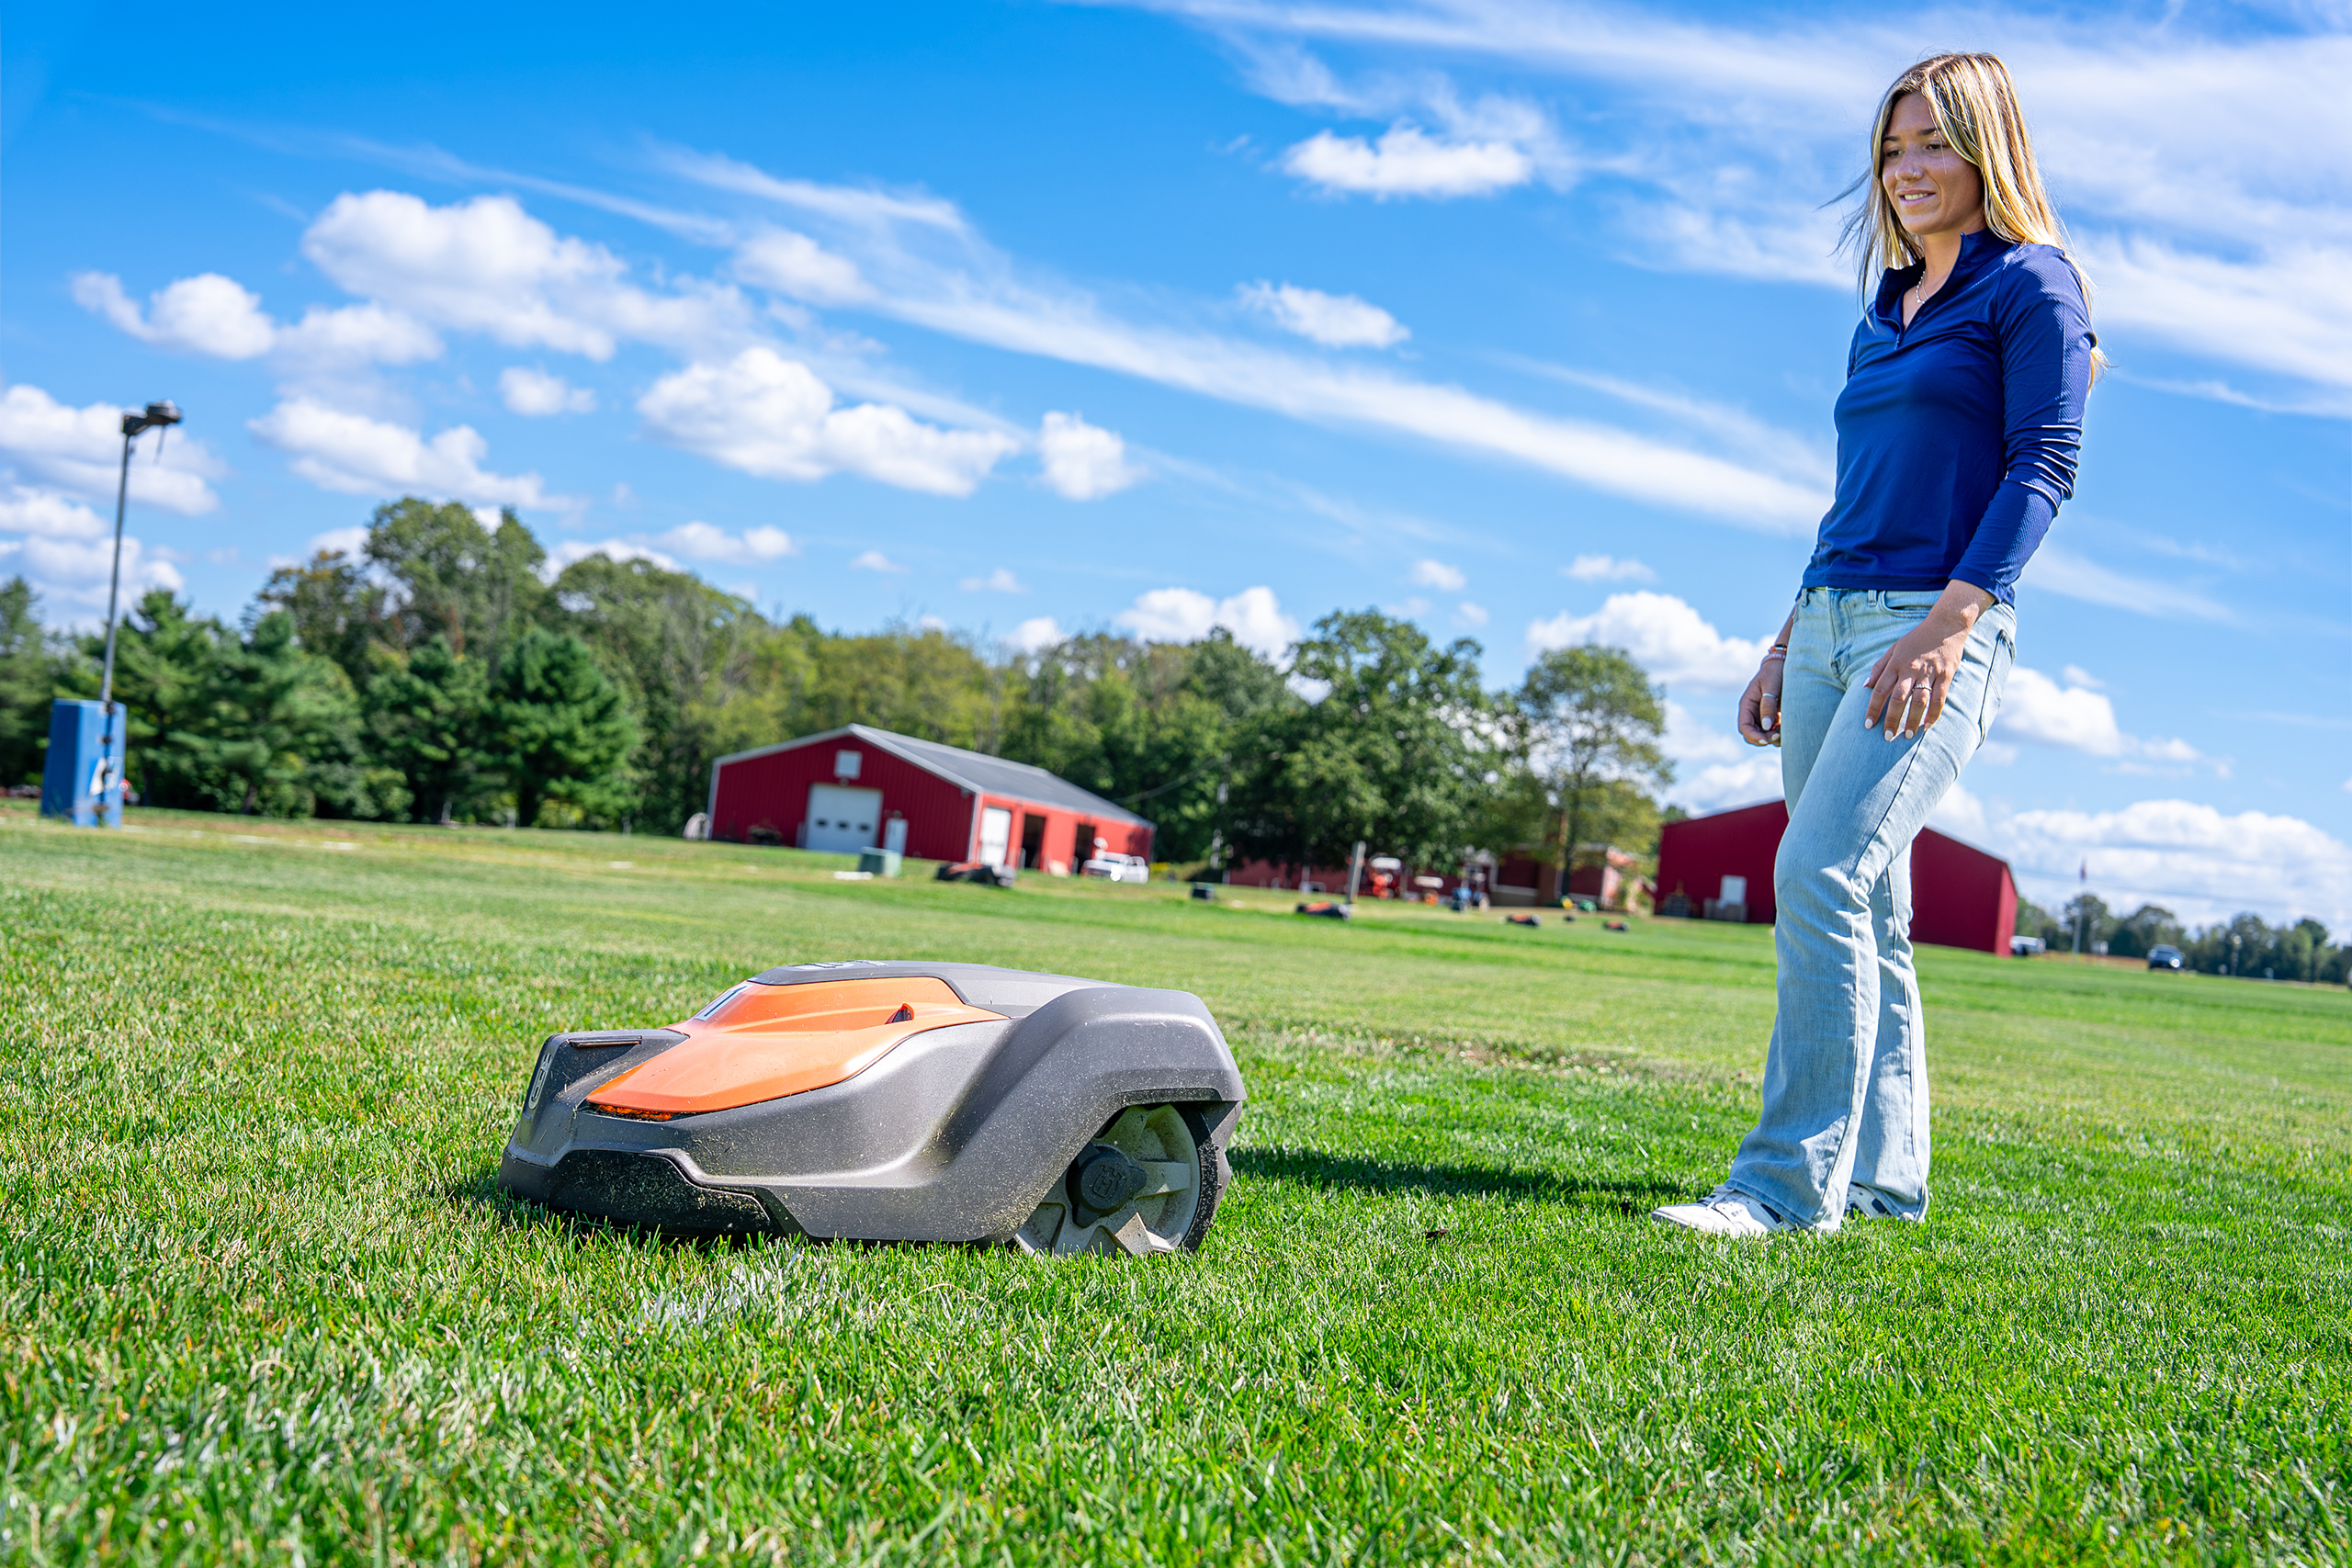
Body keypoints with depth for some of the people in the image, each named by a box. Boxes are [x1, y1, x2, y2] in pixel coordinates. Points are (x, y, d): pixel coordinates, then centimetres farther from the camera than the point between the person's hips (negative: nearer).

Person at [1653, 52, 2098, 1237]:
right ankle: (1880, 1174, 13)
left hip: (1937, 624, -8)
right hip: (1832, 620, 8)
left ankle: (1792, 1181, -18)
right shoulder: (1883, 318, 23)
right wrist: (1784, 648, 19)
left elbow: (2043, 466, -9)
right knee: (1864, 912, 7)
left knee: (1821, 874, -20)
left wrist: (1949, 623, -20)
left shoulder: (2029, 285, 1)